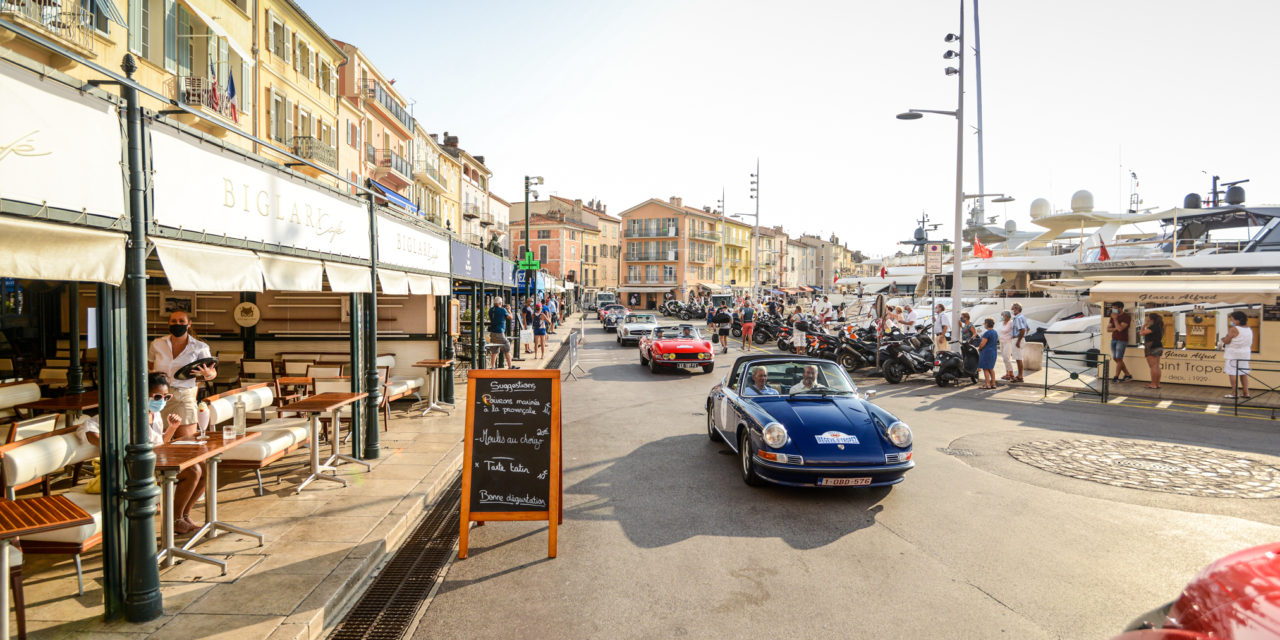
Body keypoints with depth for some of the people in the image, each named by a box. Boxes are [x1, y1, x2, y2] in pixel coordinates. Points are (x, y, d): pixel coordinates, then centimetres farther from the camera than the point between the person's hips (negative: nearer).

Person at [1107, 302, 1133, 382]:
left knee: (1119, 359, -5)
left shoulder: (1126, 317, -10)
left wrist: (1115, 319, -16)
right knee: (1115, 359, 7)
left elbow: (1120, 328, -20)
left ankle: (1116, 377, -1)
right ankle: (1128, 374, 19)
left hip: (1122, 340, -7)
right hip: (1114, 339, 7)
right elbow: (1108, 329, 8)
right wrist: (1115, 328, -11)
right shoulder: (1113, 316, 10)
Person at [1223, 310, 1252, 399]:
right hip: (1245, 354, 8)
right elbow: (1251, 343, 17)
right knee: (1244, 373, 14)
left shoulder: (1233, 329, -16)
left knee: (1233, 373, -3)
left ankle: (1234, 393, -3)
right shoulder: (1249, 330, 9)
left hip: (1234, 354, -8)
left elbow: (1226, 341, -13)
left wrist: (1223, 339, 7)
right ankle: (1246, 393, 16)